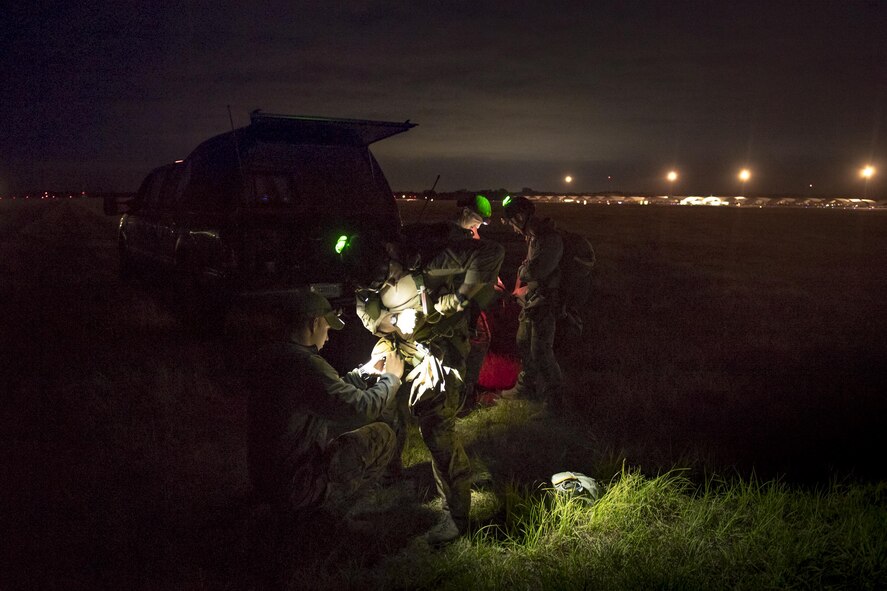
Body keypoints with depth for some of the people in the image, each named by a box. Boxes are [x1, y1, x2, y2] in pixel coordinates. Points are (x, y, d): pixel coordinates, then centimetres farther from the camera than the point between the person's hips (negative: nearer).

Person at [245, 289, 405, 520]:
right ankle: (332, 501, 6)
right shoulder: (305, 363, -26)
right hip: (294, 489, -9)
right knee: (382, 435, -3)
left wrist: (362, 373, 17)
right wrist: (391, 376, -4)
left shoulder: (269, 356, 3)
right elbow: (362, 407, -21)